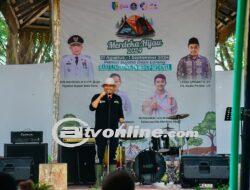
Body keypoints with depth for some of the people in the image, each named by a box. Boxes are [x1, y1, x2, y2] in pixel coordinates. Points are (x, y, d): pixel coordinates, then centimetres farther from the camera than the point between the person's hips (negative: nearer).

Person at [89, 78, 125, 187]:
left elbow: (120, 114, 17)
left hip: (114, 131, 3)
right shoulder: (97, 97, 2)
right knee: (100, 155, -3)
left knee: (113, 155, 5)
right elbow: (92, 107, -17)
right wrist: (101, 96, -18)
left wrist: (122, 123, 0)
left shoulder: (118, 99, 12)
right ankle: (98, 180, 0)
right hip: (100, 131, -3)